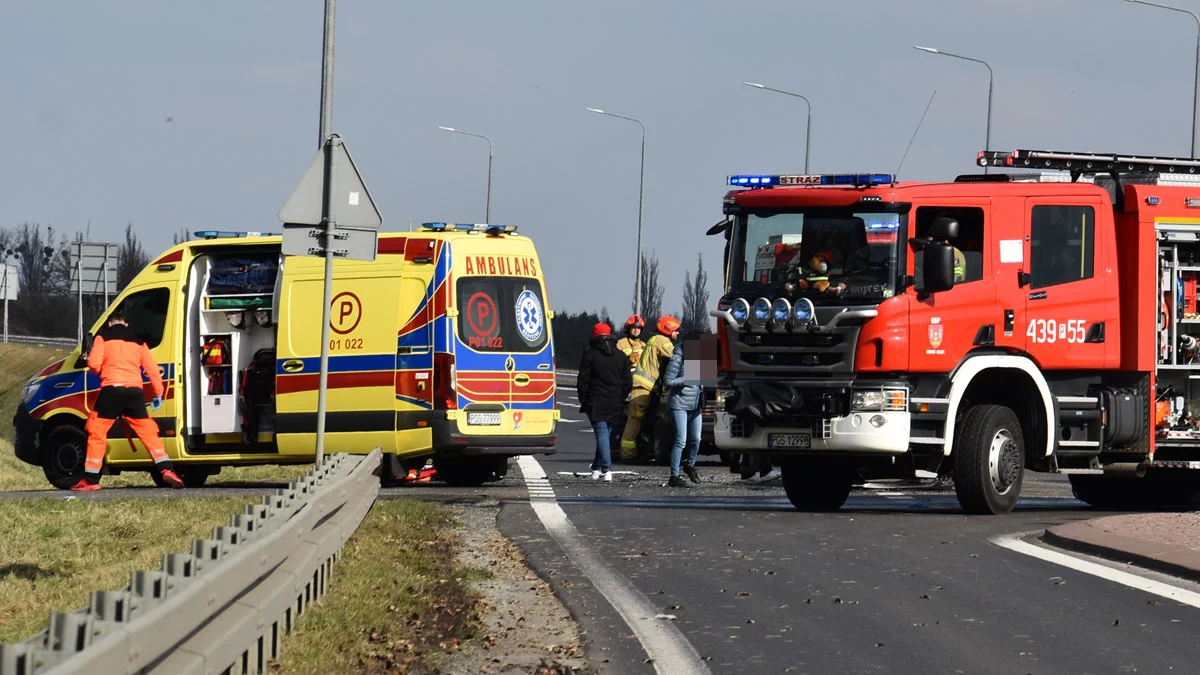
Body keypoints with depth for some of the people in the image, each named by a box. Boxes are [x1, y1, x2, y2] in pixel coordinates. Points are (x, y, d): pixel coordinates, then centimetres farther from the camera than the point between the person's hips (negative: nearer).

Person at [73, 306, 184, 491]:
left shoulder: (103, 336, 8)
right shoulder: (138, 340, 20)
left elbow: (94, 364, -3)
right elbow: (152, 368, 16)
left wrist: (98, 372, 20)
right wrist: (158, 393, 20)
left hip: (112, 389, -4)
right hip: (135, 391, 4)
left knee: (96, 432, 4)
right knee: (148, 431, 9)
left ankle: (91, 479, 2)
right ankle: (166, 470, -5)